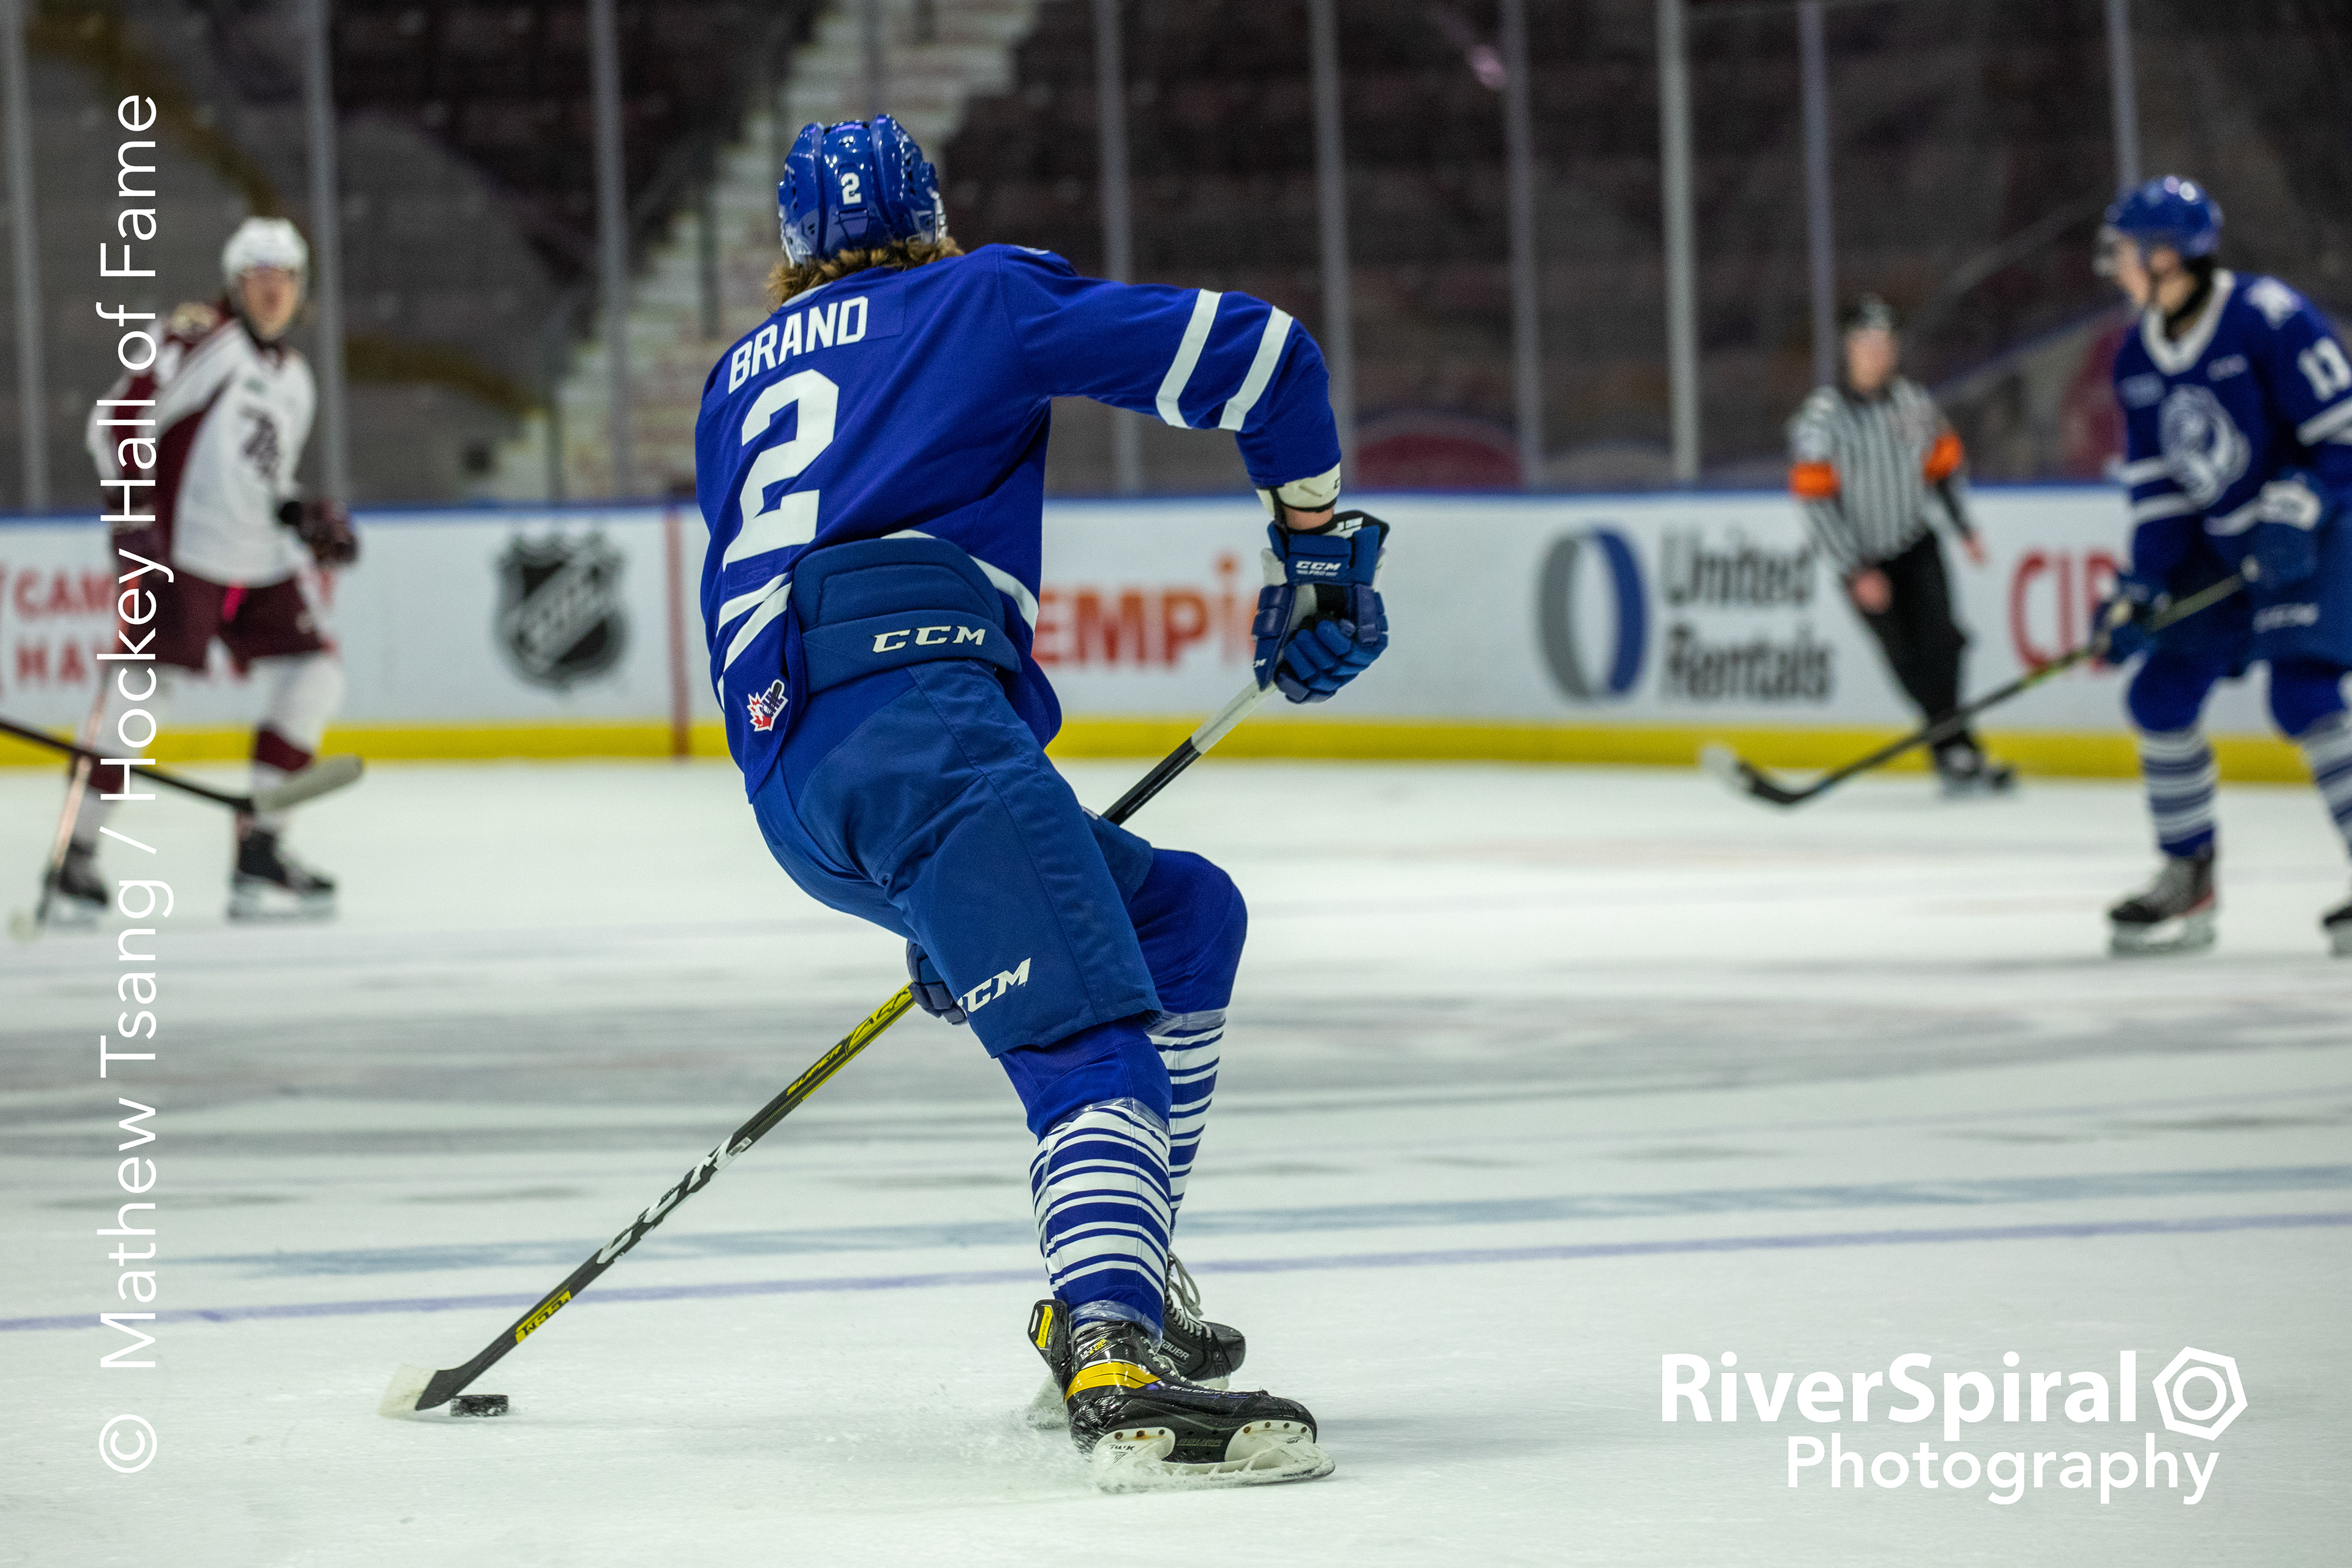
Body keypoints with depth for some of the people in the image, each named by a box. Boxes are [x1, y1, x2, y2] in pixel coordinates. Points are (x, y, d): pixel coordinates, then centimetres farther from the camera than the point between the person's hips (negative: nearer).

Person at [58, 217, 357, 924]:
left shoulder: (295, 379, 20)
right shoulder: (202, 341, -5)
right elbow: (118, 419, -12)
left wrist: (309, 519, 11)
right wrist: (134, 513, -21)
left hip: (261, 566, 8)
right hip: (184, 553, -8)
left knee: (315, 676, -1)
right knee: (145, 687, -15)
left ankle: (258, 852, 4)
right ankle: (77, 852, -8)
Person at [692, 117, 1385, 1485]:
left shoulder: (738, 382, 34)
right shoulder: (985, 299, 18)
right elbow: (1254, 352, 11)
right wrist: (1315, 544, 25)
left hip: (786, 784, 7)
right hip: (909, 704, -7)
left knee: (1185, 915, 22)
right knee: (1094, 1046, -20)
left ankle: (1110, 1290, 16)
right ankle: (1115, 1371, -45)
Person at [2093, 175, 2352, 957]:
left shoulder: (2271, 319, -19)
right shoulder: (2138, 359, 5)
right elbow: (2155, 485, 8)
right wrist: (2140, 590, -1)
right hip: (2220, 547, 8)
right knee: (2160, 694, 3)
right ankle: (2188, 882, 16)